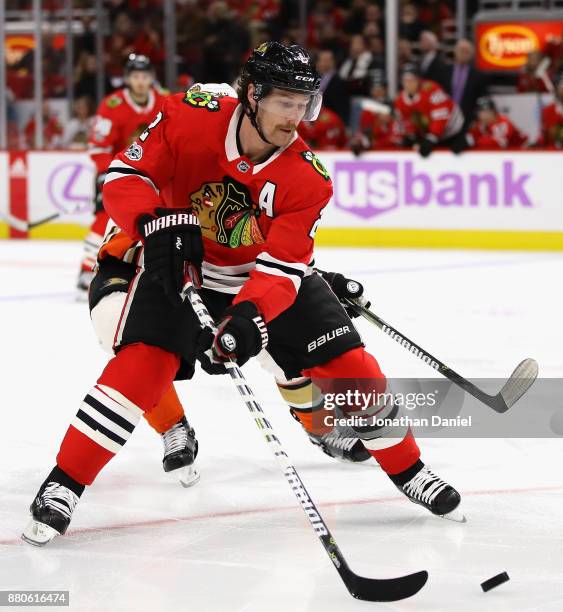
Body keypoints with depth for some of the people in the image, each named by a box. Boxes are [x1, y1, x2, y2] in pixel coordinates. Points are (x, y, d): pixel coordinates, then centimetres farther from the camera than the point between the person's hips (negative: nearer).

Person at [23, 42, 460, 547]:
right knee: (143, 363, -23)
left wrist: (250, 315, -43)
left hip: (269, 275, 2)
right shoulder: (188, 118, -24)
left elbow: (283, 266, -25)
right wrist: (161, 222, -39)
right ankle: (63, 485, -14)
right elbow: (123, 178, -20)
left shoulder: (308, 178, -20)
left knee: (348, 365, -6)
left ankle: (408, 471, 15)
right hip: (180, 265, -2)